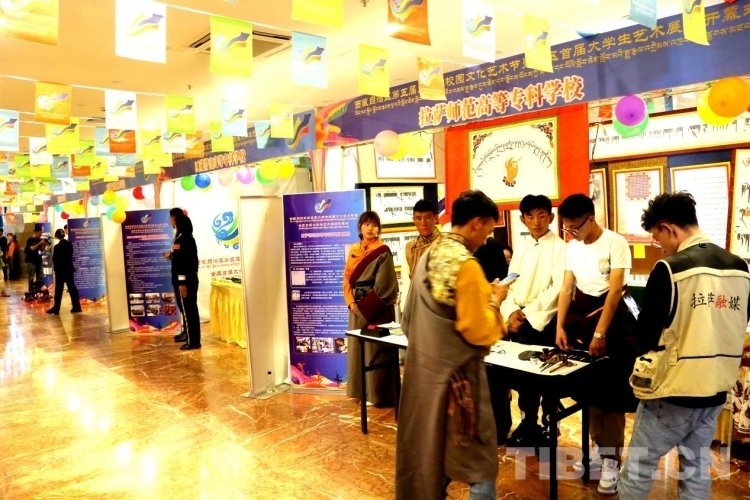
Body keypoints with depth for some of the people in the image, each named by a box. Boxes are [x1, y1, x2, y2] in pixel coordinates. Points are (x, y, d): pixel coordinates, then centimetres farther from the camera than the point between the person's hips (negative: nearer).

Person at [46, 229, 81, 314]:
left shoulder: (57, 246, -14)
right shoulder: (70, 244, 1)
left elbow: (55, 259, -7)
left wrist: (55, 269, 6)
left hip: (60, 270, -5)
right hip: (69, 269, 5)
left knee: (58, 290, 1)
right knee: (72, 288, 7)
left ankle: (56, 309, 7)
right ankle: (77, 307, 7)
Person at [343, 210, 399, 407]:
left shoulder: (383, 252, -8)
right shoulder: (354, 251, 11)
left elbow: (383, 286, -13)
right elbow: (347, 279, 9)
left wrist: (365, 307, -13)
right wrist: (352, 303, -5)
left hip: (377, 310, -6)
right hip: (357, 309, 7)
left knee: (377, 352, -2)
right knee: (358, 350, 10)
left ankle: (381, 394, 8)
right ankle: (362, 391, 22)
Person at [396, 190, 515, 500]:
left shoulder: (428, 256, 6)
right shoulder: (466, 264, -20)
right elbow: (478, 332, -20)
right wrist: (494, 301, -3)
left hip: (423, 366, 8)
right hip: (456, 372, -8)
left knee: (428, 448, 20)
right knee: (477, 459, 7)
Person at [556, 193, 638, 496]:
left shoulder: (615, 243, -13)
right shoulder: (572, 247, 5)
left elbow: (615, 291, -17)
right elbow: (567, 290, 5)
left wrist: (600, 334, -20)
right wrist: (560, 326, -4)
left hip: (612, 322, -6)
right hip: (581, 317, 6)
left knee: (611, 391, 0)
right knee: (588, 388, 10)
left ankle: (612, 458, 10)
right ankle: (598, 447, 24)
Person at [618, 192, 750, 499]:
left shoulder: (670, 268, -19)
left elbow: (646, 337, -13)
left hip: (673, 389, -6)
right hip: (717, 389, 7)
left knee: (639, 466, 9)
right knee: (697, 468, 18)